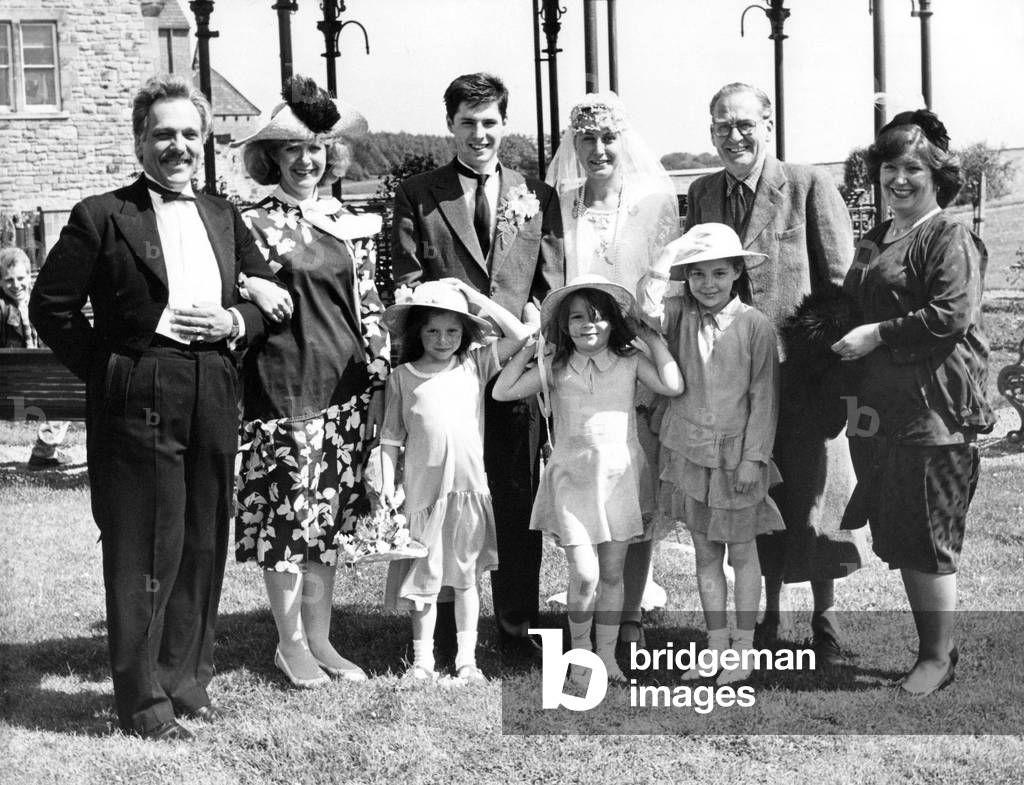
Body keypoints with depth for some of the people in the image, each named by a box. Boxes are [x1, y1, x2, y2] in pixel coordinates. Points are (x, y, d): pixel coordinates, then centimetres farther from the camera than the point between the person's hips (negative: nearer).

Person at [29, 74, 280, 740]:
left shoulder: (224, 217, 13)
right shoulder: (103, 217, -3)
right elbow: (51, 307, -2)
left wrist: (234, 321, -2)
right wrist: (106, 371, -5)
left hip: (214, 401, 5)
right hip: (138, 403, -5)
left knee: (204, 545, 12)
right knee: (144, 553, 1)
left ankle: (188, 679, 27)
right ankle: (143, 698, 15)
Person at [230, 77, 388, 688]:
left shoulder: (352, 225, 11)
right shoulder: (253, 224, -1)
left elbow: (370, 308, 13)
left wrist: (381, 381, 9)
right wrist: (254, 286, -17)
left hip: (346, 386, 4)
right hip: (283, 385, -4)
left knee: (331, 517, 9)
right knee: (287, 512, -1)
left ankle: (321, 638, 21)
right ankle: (290, 642, 15)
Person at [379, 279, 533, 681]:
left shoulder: (475, 363, 5)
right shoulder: (403, 376, 3)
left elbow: (520, 335, -2)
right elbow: (391, 437, 4)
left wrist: (477, 298, -2)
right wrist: (387, 486, -2)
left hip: (470, 486, 1)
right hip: (424, 491, -1)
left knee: (465, 577, 10)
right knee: (424, 580, 6)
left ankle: (467, 659, 18)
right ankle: (422, 660, 17)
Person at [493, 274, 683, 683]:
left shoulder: (629, 362, 0)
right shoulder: (555, 368, 1)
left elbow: (673, 386, -14)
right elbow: (502, 391, -2)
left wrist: (652, 337, -6)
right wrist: (529, 349, -1)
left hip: (619, 477, 1)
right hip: (572, 478, -1)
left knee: (612, 573, 10)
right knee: (585, 575, -8)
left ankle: (606, 654, 24)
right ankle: (580, 654, 11)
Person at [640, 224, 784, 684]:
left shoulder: (753, 324, -10)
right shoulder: (680, 316, 0)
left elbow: (763, 396, -8)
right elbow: (649, 304, -20)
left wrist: (755, 456, -11)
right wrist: (671, 254, -12)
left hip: (736, 452, -3)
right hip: (690, 451, 3)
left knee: (741, 551, 8)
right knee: (705, 553, 11)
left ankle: (743, 649, 16)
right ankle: (717, 645, 20)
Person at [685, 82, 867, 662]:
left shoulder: (810, 186, -5)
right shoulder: (702, 194, 9)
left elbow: (841, 282, -6)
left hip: (801, 370, -4)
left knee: (810, 494, 4)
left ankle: (825, 615, 21)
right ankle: (770, 609, 27)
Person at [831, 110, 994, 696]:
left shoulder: (950, 237, -8)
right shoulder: (874, 242, 17)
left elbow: (951, 316, -19)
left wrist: (878, 335, -16)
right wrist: (839, 333, 9)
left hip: (934, 409, -8)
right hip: (881, 407, 8)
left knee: (928, 540, -2)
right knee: (898, 538, 12)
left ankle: (940, 657, 11)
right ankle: (928, 645, 24)